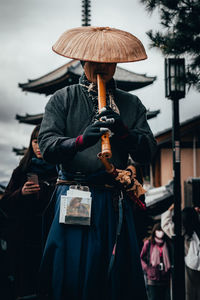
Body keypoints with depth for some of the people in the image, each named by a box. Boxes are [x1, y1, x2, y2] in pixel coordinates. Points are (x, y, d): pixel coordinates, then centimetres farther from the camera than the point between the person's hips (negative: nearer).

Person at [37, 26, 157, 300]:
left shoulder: (131, 104, 15)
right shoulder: (63, 99, 9)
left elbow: (148, 152, 5)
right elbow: (46, 144, -4)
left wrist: (123, 131, -13)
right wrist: (81, 140, -21)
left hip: (115, 202, 2)